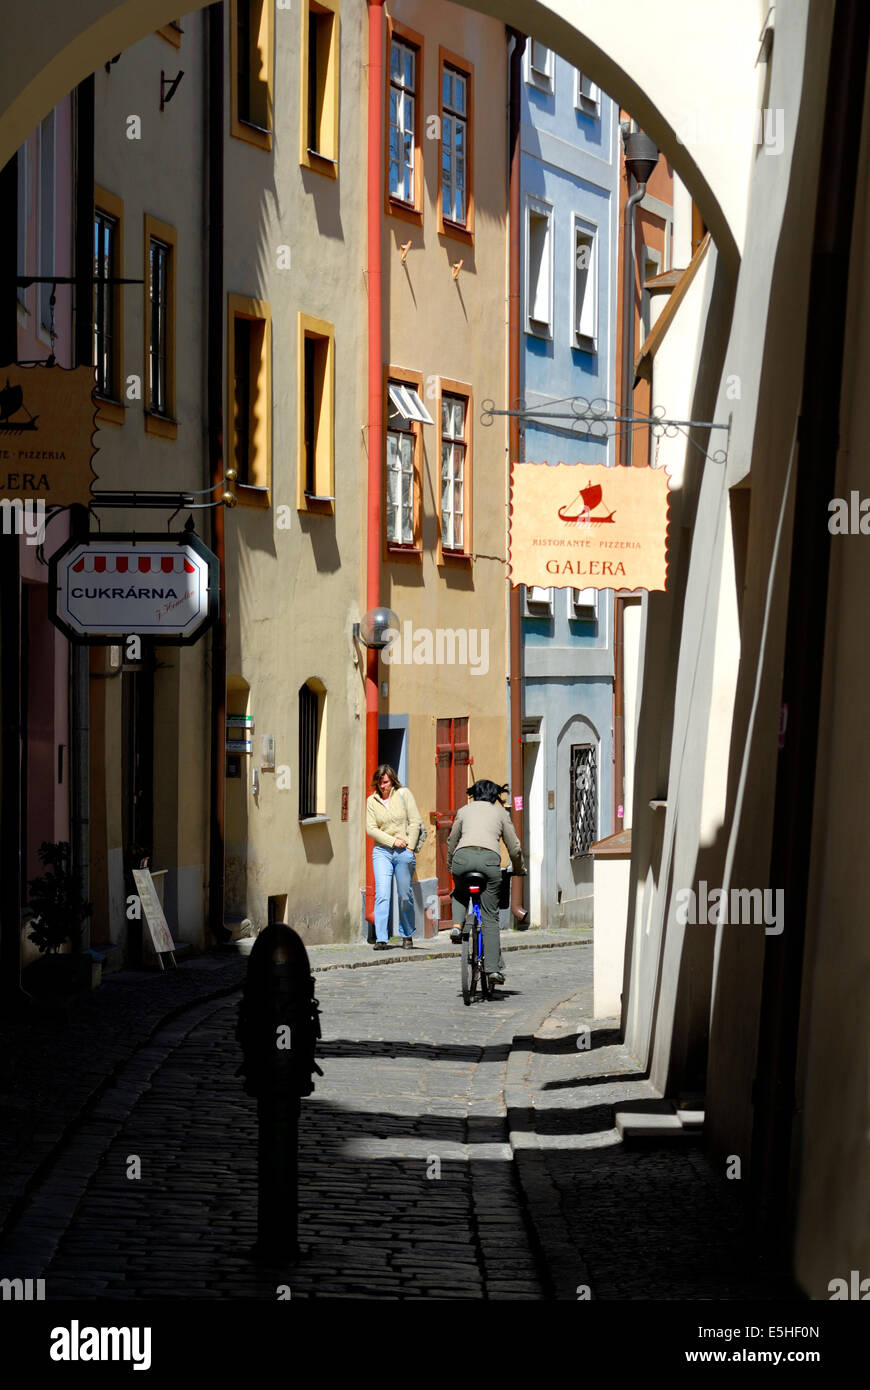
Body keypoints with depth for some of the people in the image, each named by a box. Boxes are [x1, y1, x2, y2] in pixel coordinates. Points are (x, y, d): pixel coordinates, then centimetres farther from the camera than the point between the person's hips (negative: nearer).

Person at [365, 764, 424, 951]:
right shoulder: (372, 801, 7)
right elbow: (371, 828, 2)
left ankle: (407, 936, 20)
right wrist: (393, 841, -9)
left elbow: (415, 822, 1)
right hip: (382, 851, 1)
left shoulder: (403, 794, 3)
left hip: (405, 852, -1)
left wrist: (410, 847, -5)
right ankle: (381, 939, -15)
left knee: (405, 895, 5)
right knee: (382, 895, -11)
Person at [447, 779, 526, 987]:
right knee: (490, 917, 4)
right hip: (489, 858, -1)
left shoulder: (464, 810, 26)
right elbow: (514, 848, 23)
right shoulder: (500, 812, 24)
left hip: (463, 855, 1)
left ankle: (457, 924, 7)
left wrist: (450, 866, 49)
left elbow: (451, 841, 33)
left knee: (459, 893, 34)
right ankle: (494, 968, -3)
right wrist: (519, 869, 40)